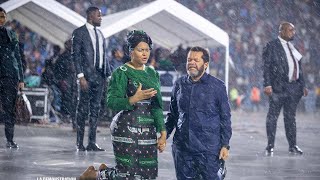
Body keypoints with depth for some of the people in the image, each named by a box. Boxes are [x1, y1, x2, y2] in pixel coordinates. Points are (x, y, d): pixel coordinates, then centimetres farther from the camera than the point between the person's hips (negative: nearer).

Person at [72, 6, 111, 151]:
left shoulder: (100, 33, 16)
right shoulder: (79, 33, -4)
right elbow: (76, 55, -9)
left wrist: (108, 74, 10)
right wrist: (81, 76, -17)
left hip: (100, 75, 6)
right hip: (87, 75, -6)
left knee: (95, 109, 7)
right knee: (83, 109, -3)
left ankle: (92, 143, 10)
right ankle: (80, 143, 3)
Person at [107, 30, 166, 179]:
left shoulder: (152, 73, 14)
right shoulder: (121, 73, -4)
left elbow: (157, 105, 15)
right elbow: (111, 102, -13)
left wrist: (162, 133, 11)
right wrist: (134, 99, -27)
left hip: (148, 131, 6)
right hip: (126, 129, -6)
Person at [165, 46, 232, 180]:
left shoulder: (218, 86, -1)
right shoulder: (179, 84, 8)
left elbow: (225, 118, 1)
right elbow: (172, 114, 17)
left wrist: (225, 145, -4)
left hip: (209, 149, -3)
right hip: (182, 148, 4)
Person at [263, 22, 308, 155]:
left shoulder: (293, 48, 17)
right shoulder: (271, 46, -3)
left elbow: (298, 68, 20)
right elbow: (266, 67, -9)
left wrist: (302, 85, 16)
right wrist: (267, 85, -17)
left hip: (294, 87, 6)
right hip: (278, 87, -6)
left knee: (290, 117, 11)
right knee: (273, 116, -2)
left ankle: (293, 145, 17)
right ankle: (270, 146, 3)